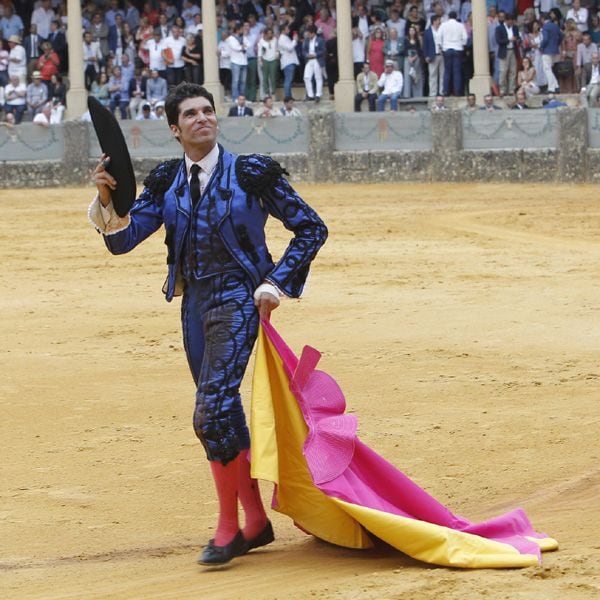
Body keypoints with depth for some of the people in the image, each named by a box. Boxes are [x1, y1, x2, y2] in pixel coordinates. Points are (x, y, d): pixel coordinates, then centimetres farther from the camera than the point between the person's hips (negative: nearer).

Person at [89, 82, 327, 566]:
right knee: (224, 415, 10)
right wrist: (106, 198, -19)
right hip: (193, 302, 6)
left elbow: (311, 228, 0)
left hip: (238, 299, -6)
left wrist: (278, 282, -10)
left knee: (212, 411, -18)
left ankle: (228, 527, -9)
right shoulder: (167, 183, 7)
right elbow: (121, 239, 0)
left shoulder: (250, 173, -5)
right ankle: (256, 521, 21)